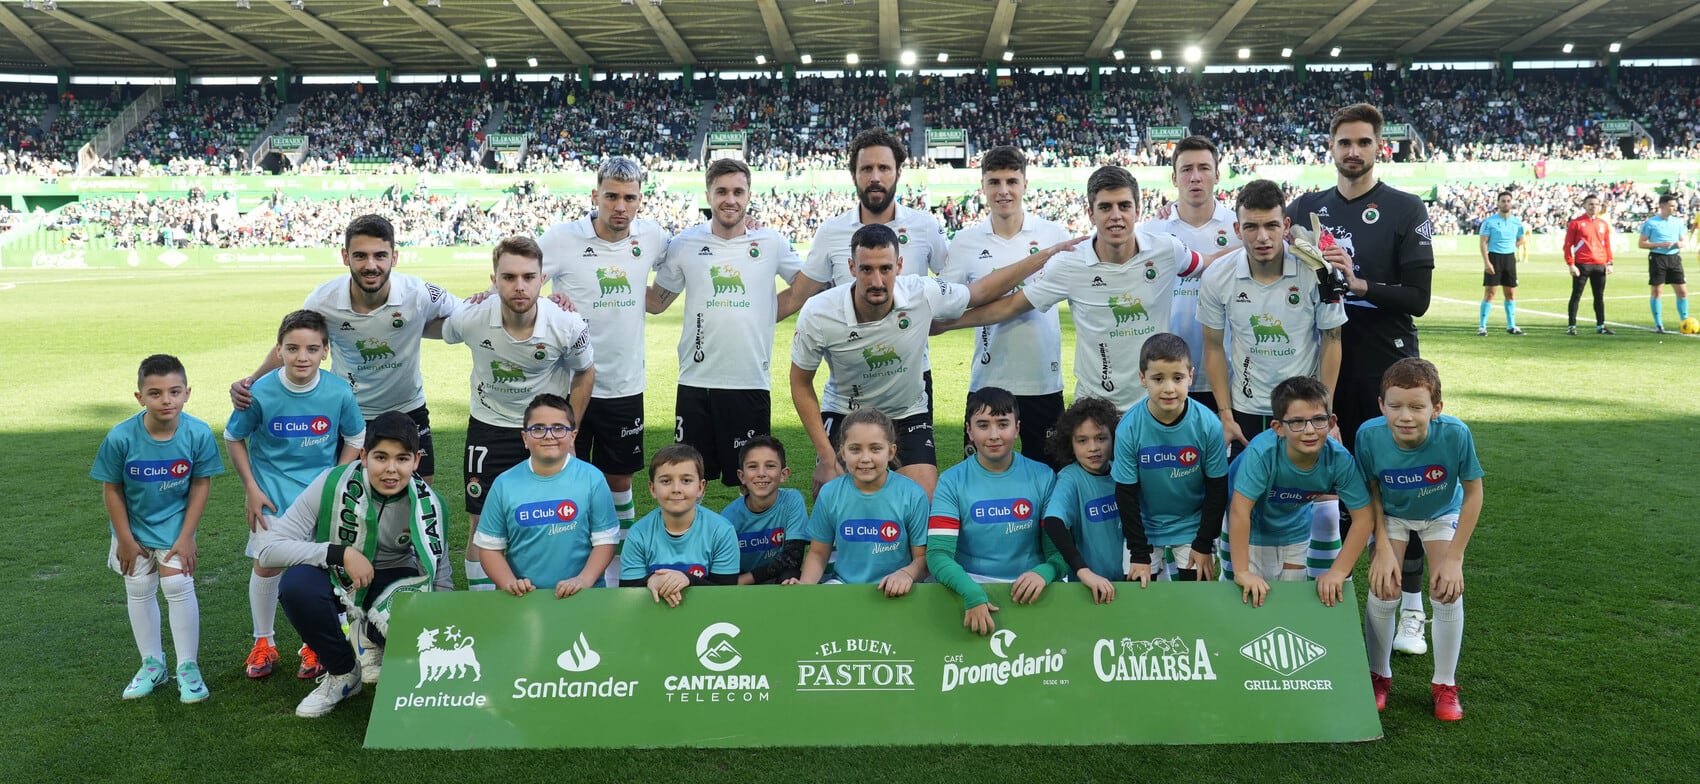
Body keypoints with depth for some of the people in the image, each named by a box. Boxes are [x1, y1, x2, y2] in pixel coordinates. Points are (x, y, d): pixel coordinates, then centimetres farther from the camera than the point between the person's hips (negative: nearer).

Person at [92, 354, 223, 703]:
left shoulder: (198, 434, -24)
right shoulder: (120, 437, -24)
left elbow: (201, 484, -12)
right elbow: (111, 489, -12)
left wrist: (187, 535, -11)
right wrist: (125, 539, -7)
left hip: (175, 521, -2)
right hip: (133, 524, 2)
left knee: (178, 586, -8)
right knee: (139, 591, 10)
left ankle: (188, 666, 6)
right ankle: (152, 664, 26)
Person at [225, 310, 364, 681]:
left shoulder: (339, 393, -15)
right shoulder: (261, 393, -16)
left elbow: (355, 438, 3)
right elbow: (233, 438, 0)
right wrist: (251, 489, -3)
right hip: (272, 491, 0)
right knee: (266, 565, -2)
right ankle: (263, 642, 21)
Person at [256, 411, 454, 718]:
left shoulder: (427, 505, -16)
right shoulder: (332, 485, -24)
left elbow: (440, 578, -6)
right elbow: (269, 549, -27)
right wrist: (341, 553, -35)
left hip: (393, 579, 1)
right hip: (335, 575, 0)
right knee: (296, 585, -35)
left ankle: (372, 639, 9)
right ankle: (342, 672, -6)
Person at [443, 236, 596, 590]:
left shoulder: (568, 326, -23)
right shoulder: (470, 320, -22)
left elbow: (584, 374, -2)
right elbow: (445, 333, 5)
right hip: (489, 427, 0)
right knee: (483, 525, 4)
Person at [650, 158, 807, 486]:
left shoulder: (772, 243, 1)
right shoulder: (685, 244, 3)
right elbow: (657, 301, 12)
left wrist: (768, 313, 3)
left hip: (751, 382, -1)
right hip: (695, 383, 1)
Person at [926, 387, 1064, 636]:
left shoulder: (1043, 477, 4)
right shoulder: (952, 482, 0)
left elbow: (1060, 549, 1)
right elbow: (938, 554, -11)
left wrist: (1044, 572, -24)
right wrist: (972, 593, -31)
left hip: (1027, 589, 2)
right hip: (970, 586, -2)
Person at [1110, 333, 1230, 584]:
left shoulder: (1208, 425, -19)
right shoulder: (1128, 428, -20)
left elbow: (1217, 489, -7)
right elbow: (1126, 495, -11)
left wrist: (1204, 545, -5)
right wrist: (1139, 553, -10)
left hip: (1193, 525, 0)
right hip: (1144, 526, 0)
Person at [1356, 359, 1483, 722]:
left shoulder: (1455, 434, -36)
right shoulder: (1370, 434, -33)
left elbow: (1473, 492, -21)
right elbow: (1372, 492, -15)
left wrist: (1454, 557, -20)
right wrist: (1384, 549, -20)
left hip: (1442, 514, 0)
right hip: (1392, 515, 0)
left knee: (1448, 592, -11)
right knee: (1383, 591, -10)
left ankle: (1445, 684, 12)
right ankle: (1379, 676, 16)